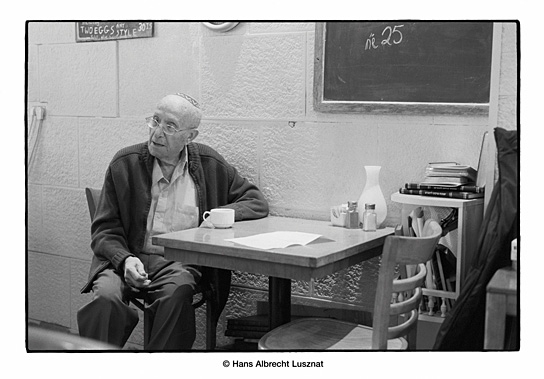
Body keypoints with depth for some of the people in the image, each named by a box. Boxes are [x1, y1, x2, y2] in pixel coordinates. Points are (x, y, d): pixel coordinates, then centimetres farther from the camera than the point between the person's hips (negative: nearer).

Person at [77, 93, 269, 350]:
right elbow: (104, 229, 6)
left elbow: (256, 202, 14)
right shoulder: (125, 163, 4)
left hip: (179, 262, 0)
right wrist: (125, 259, -15)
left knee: (178, 292, -33)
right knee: (105, 295, -31)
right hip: (125, 258, 0)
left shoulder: (210, 164, 7)